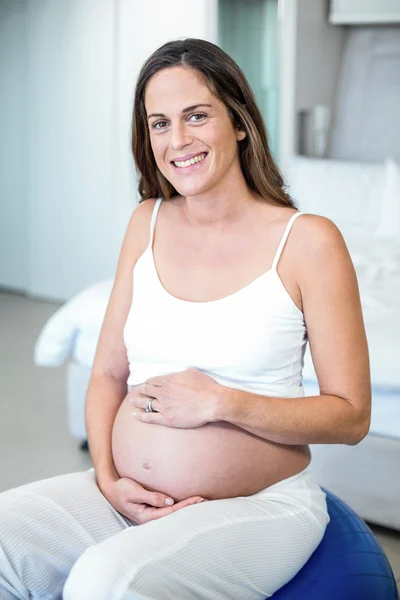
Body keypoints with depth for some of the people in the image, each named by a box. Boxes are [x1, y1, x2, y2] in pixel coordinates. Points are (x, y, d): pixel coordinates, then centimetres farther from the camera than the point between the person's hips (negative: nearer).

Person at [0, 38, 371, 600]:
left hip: (260, 507, -4)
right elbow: (108, 373, 11)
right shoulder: (148, 222, 8)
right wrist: (108, 477, -6)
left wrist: (222, 402, -16)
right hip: (126, 497, 5)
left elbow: (351, 415, -5)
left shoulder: (309, 241, -7)